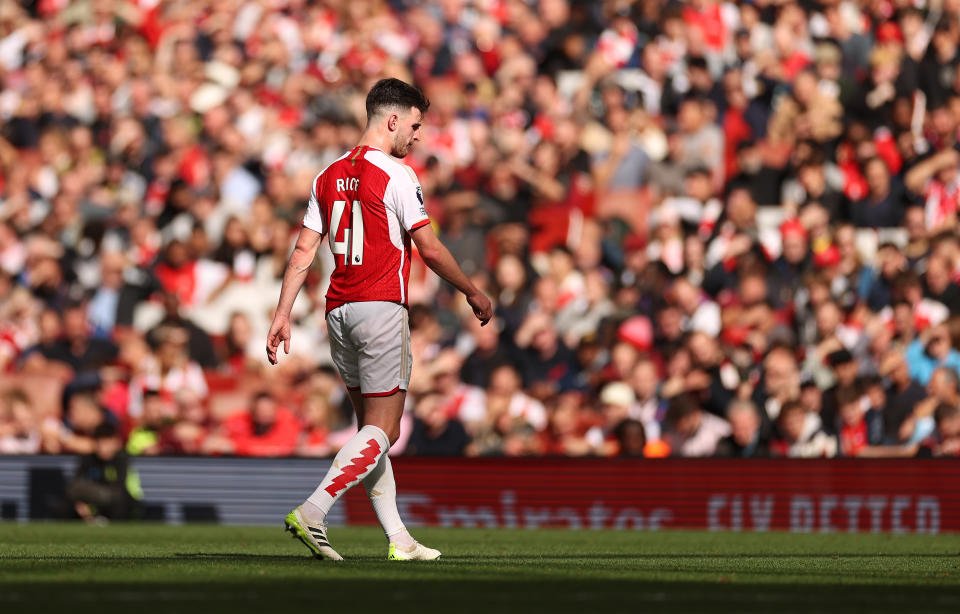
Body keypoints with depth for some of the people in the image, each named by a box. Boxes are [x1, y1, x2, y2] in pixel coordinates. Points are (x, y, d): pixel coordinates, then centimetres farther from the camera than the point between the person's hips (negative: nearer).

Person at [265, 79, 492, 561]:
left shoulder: (329, 176, 12)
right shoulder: (396, 176, -8)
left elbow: (303, 251, 9)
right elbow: (430, 250, -8)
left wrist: (282, 315, 8)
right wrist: (472, 292, 5)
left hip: (338, 312, 8)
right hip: (381, 307, -8)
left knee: (371, 425, 11)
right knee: (382, 430, -5)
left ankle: (398, 539, 9)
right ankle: (312, 513, -19)